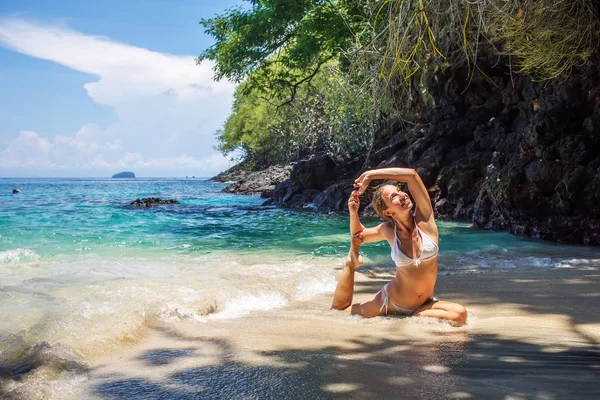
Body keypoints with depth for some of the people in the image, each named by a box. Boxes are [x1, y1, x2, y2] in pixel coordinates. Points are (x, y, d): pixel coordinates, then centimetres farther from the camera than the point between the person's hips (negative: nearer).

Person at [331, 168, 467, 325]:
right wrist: (353, 212, -7)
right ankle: (352, 261, 23)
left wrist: (371, 174, -21)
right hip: (391, 300, 1)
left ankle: (414, 315, -3)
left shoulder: (424, 219, -15)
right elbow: (359, 236, 13)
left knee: (460, 314, -27)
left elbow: (411, 174, -27)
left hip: (424, 304, -1)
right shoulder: (388, 230, -9)